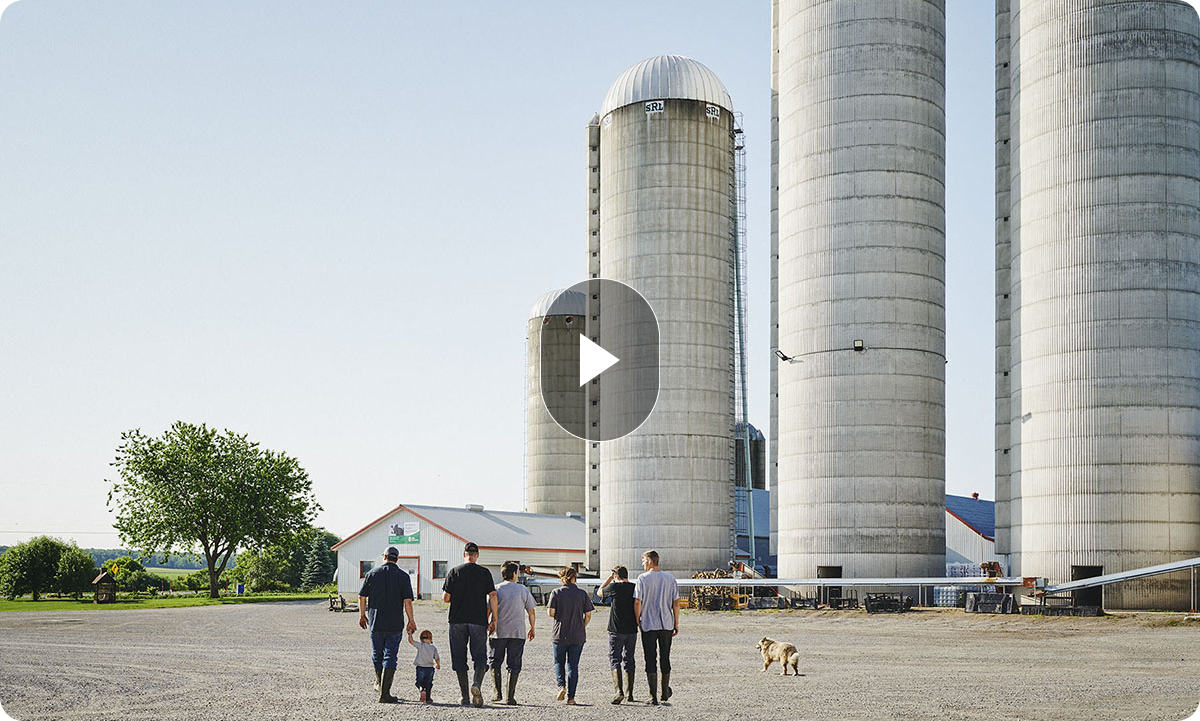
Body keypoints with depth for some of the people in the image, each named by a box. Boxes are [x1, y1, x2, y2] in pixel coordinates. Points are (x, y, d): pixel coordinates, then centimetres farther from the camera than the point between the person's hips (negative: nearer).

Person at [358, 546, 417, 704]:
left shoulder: (372, 573, 2)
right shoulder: (403, 576, -4)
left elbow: (362, 597, 4)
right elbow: (407, 601, -9)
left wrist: (362, 615, 16)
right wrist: (411, 621, -1)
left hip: (375, 622, 2)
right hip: (395, 624, -2)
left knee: (377, 655, 20)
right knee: (390, 657, 0)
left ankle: (379, 683, 38)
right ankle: (385, 693, -6)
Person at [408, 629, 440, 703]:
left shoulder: (420, 645, -9)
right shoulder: (434, 648, -1)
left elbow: (410, 640, -11)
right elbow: (437, 659, 2)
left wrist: (410, 633, 5)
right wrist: (438, 665, 22)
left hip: (420, 667, -3)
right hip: (430, 668, 3)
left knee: (420, 682, 7)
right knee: (428, 683, 15)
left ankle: (422, 690, -23)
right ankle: (428, 698, 16)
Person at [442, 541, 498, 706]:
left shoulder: (454, 572, 1)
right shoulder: (485, 573, 1)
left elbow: (446, 598, 0)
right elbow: (492, 596, -5)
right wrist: (494, 619, -1)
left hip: (457, 620, 0)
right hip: (479, 621, 0)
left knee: (459, 658, 7)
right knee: (480, 656, 6)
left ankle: (465, 696, 4)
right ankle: (477, 683, -21)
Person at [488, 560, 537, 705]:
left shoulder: (496, 589, -1)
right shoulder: (523, 589, 3)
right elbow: (531, 612, 6)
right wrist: (532, 629, 19)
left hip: (498, 632, -1)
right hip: (518, 633, 1)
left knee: (494, 662, 14)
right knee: (514, 665, 5)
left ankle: (497, 693, 5)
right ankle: (510, 697, -1)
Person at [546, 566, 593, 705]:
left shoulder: (556, 593, -4)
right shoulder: (582, 594, -1)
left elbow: (551, 613, -9)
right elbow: (588, 615, -1)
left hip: (559, 635, -1)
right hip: (578, 636, 1)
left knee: (559, 662, 16)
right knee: (573, 665, 7)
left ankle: (561, 685, -8)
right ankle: (570, 697, 3)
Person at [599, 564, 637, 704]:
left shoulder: (615, 587, -8)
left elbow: (600, 592, 11)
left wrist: (610, 578, 17)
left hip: (616, 630, -4)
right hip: (632, 630, 4)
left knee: (615, 660, -2)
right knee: (629, 660, 13)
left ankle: (619, 691, -17)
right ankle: (629, 693, 15)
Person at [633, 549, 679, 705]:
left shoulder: (643, 578, -6)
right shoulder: (670, 578, 4)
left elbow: (637, 602, -9)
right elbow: (675, 603, 4)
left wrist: (638, 622, 3)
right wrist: (676, 624, 11)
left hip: (648, 624, -3)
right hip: (667, 624, 3)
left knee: (650, 659, 1)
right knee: (665, 658, 16)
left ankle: (653, 696, -2)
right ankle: (665, 692, 24)